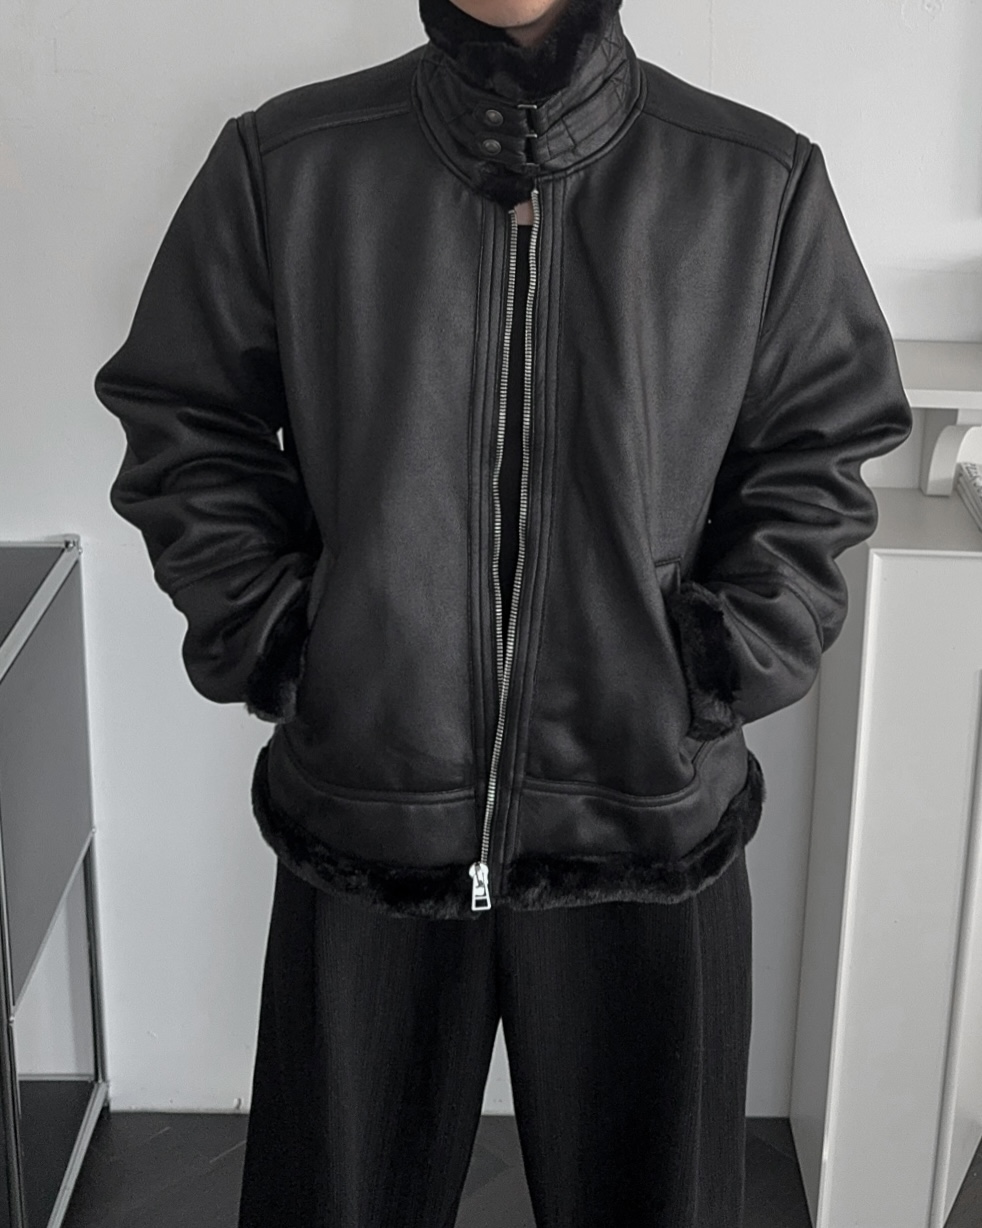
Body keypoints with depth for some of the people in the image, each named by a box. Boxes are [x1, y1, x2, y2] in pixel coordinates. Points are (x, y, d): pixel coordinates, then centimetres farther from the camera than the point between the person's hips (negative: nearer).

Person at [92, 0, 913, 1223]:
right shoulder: (281, 164, -4)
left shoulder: (764, 185, -4)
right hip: (363, 816, 0)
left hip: (649, 828, 0)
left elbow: (817, 465, 4)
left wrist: (718, 672, -5)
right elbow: (185, 432, 5)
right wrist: (266, 646, -3)